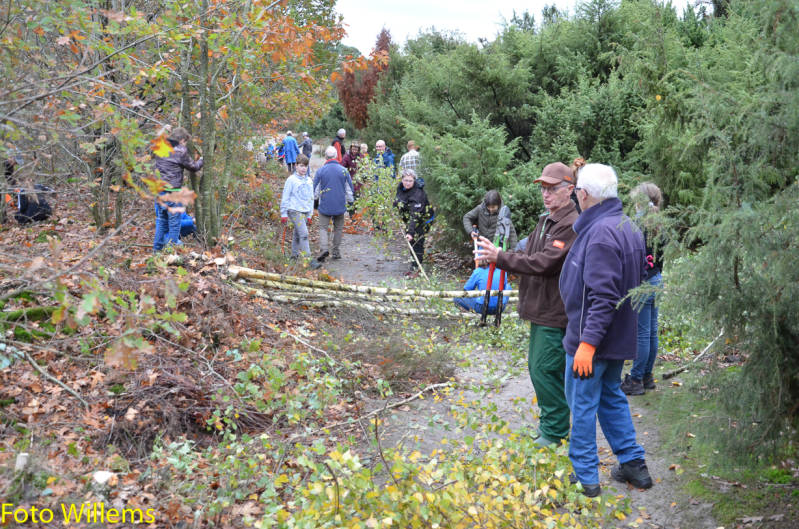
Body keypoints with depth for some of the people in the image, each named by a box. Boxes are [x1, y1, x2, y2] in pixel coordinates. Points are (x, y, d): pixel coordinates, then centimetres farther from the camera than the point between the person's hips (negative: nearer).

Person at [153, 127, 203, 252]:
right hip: (172, 191, -7)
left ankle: (157, 248, 22)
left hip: (158, 189, 7)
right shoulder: (180, 151, -11)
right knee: (174, 221, 2)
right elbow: (193, 167, -1)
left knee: (161, 219, 17)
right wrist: (201, 160, 20)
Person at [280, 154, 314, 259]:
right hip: (294, 210, -6)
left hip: (305, 211, 6)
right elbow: (285, 197, -2)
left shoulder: (309, 180, 13)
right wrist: (283, 214, -3)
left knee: (297, 235, 10)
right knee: (303, 234, -14)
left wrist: (310, 214, 19)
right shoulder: (291, 180, -5)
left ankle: (294, 255, 21)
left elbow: (311, 198, 20)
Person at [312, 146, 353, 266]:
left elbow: (315, 189, 1)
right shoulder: (343, 170, -3)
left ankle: (324, 248, -18)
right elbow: (349, 189, 3)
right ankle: (336, 252, 17)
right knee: (338, 228, 15)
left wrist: (318, 199, 20)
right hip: (340, 206, 1)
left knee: (323, 227, 4)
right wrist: (346, 201, 19)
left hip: (325, 205, -1)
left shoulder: (320, 171, -6)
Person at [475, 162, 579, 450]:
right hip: (541, 309, 10)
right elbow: (528, 255, 14)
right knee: (538, 368, 17)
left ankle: (555, 434, 6)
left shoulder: (572, 225, -17)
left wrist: (501, 257, -21)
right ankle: (548, 424, 31)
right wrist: (495, 256, -4)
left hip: (555, 313, -10)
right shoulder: (546, 221, 16)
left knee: (545, 370, -7)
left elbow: (544, 263, -24)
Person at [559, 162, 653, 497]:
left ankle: (584, 478, 11)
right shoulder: (627, 227, 10)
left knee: (582, 405, 2)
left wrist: (588, 341, -26)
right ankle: (633, 464, 28)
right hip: (619, 338, 10)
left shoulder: (601, 233, -22)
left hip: (591, 336, -10)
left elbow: (603, 297, -27)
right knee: (611, 397, 21)